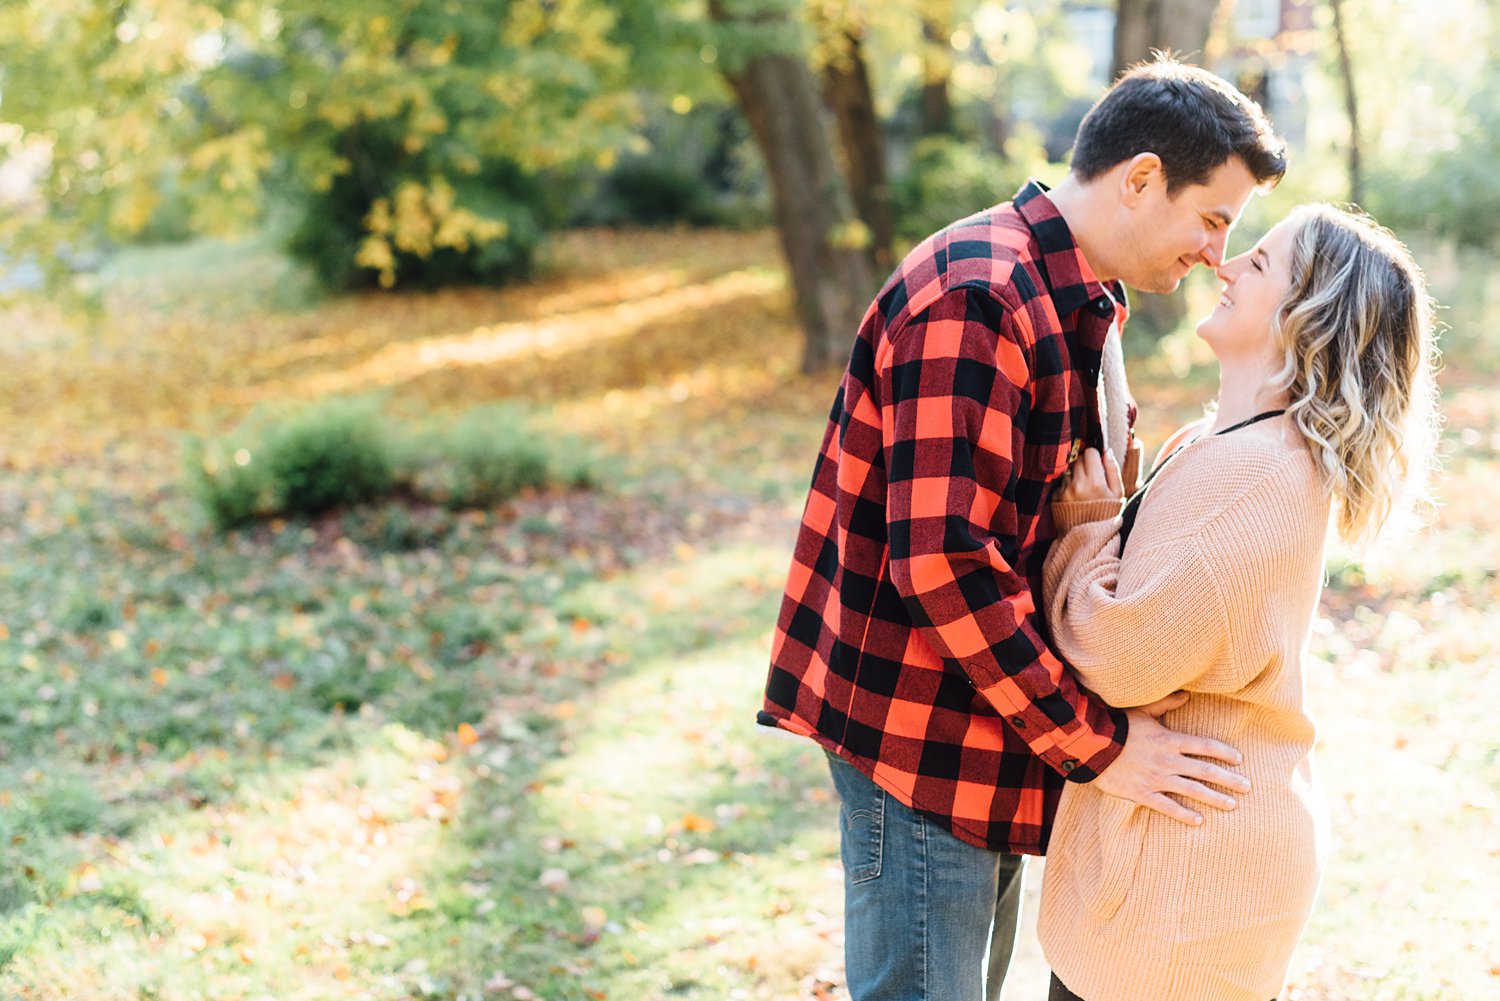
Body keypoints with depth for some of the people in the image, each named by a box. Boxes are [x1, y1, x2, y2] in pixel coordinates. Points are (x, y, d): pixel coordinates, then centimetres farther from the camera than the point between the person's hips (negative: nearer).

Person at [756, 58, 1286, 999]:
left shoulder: (1081, 304, 13)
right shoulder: (973, 299, -21)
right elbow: (939, 560, -28)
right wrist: (1090, 740, -22)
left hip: (998, 724, 10)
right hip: (919, 735, -10)